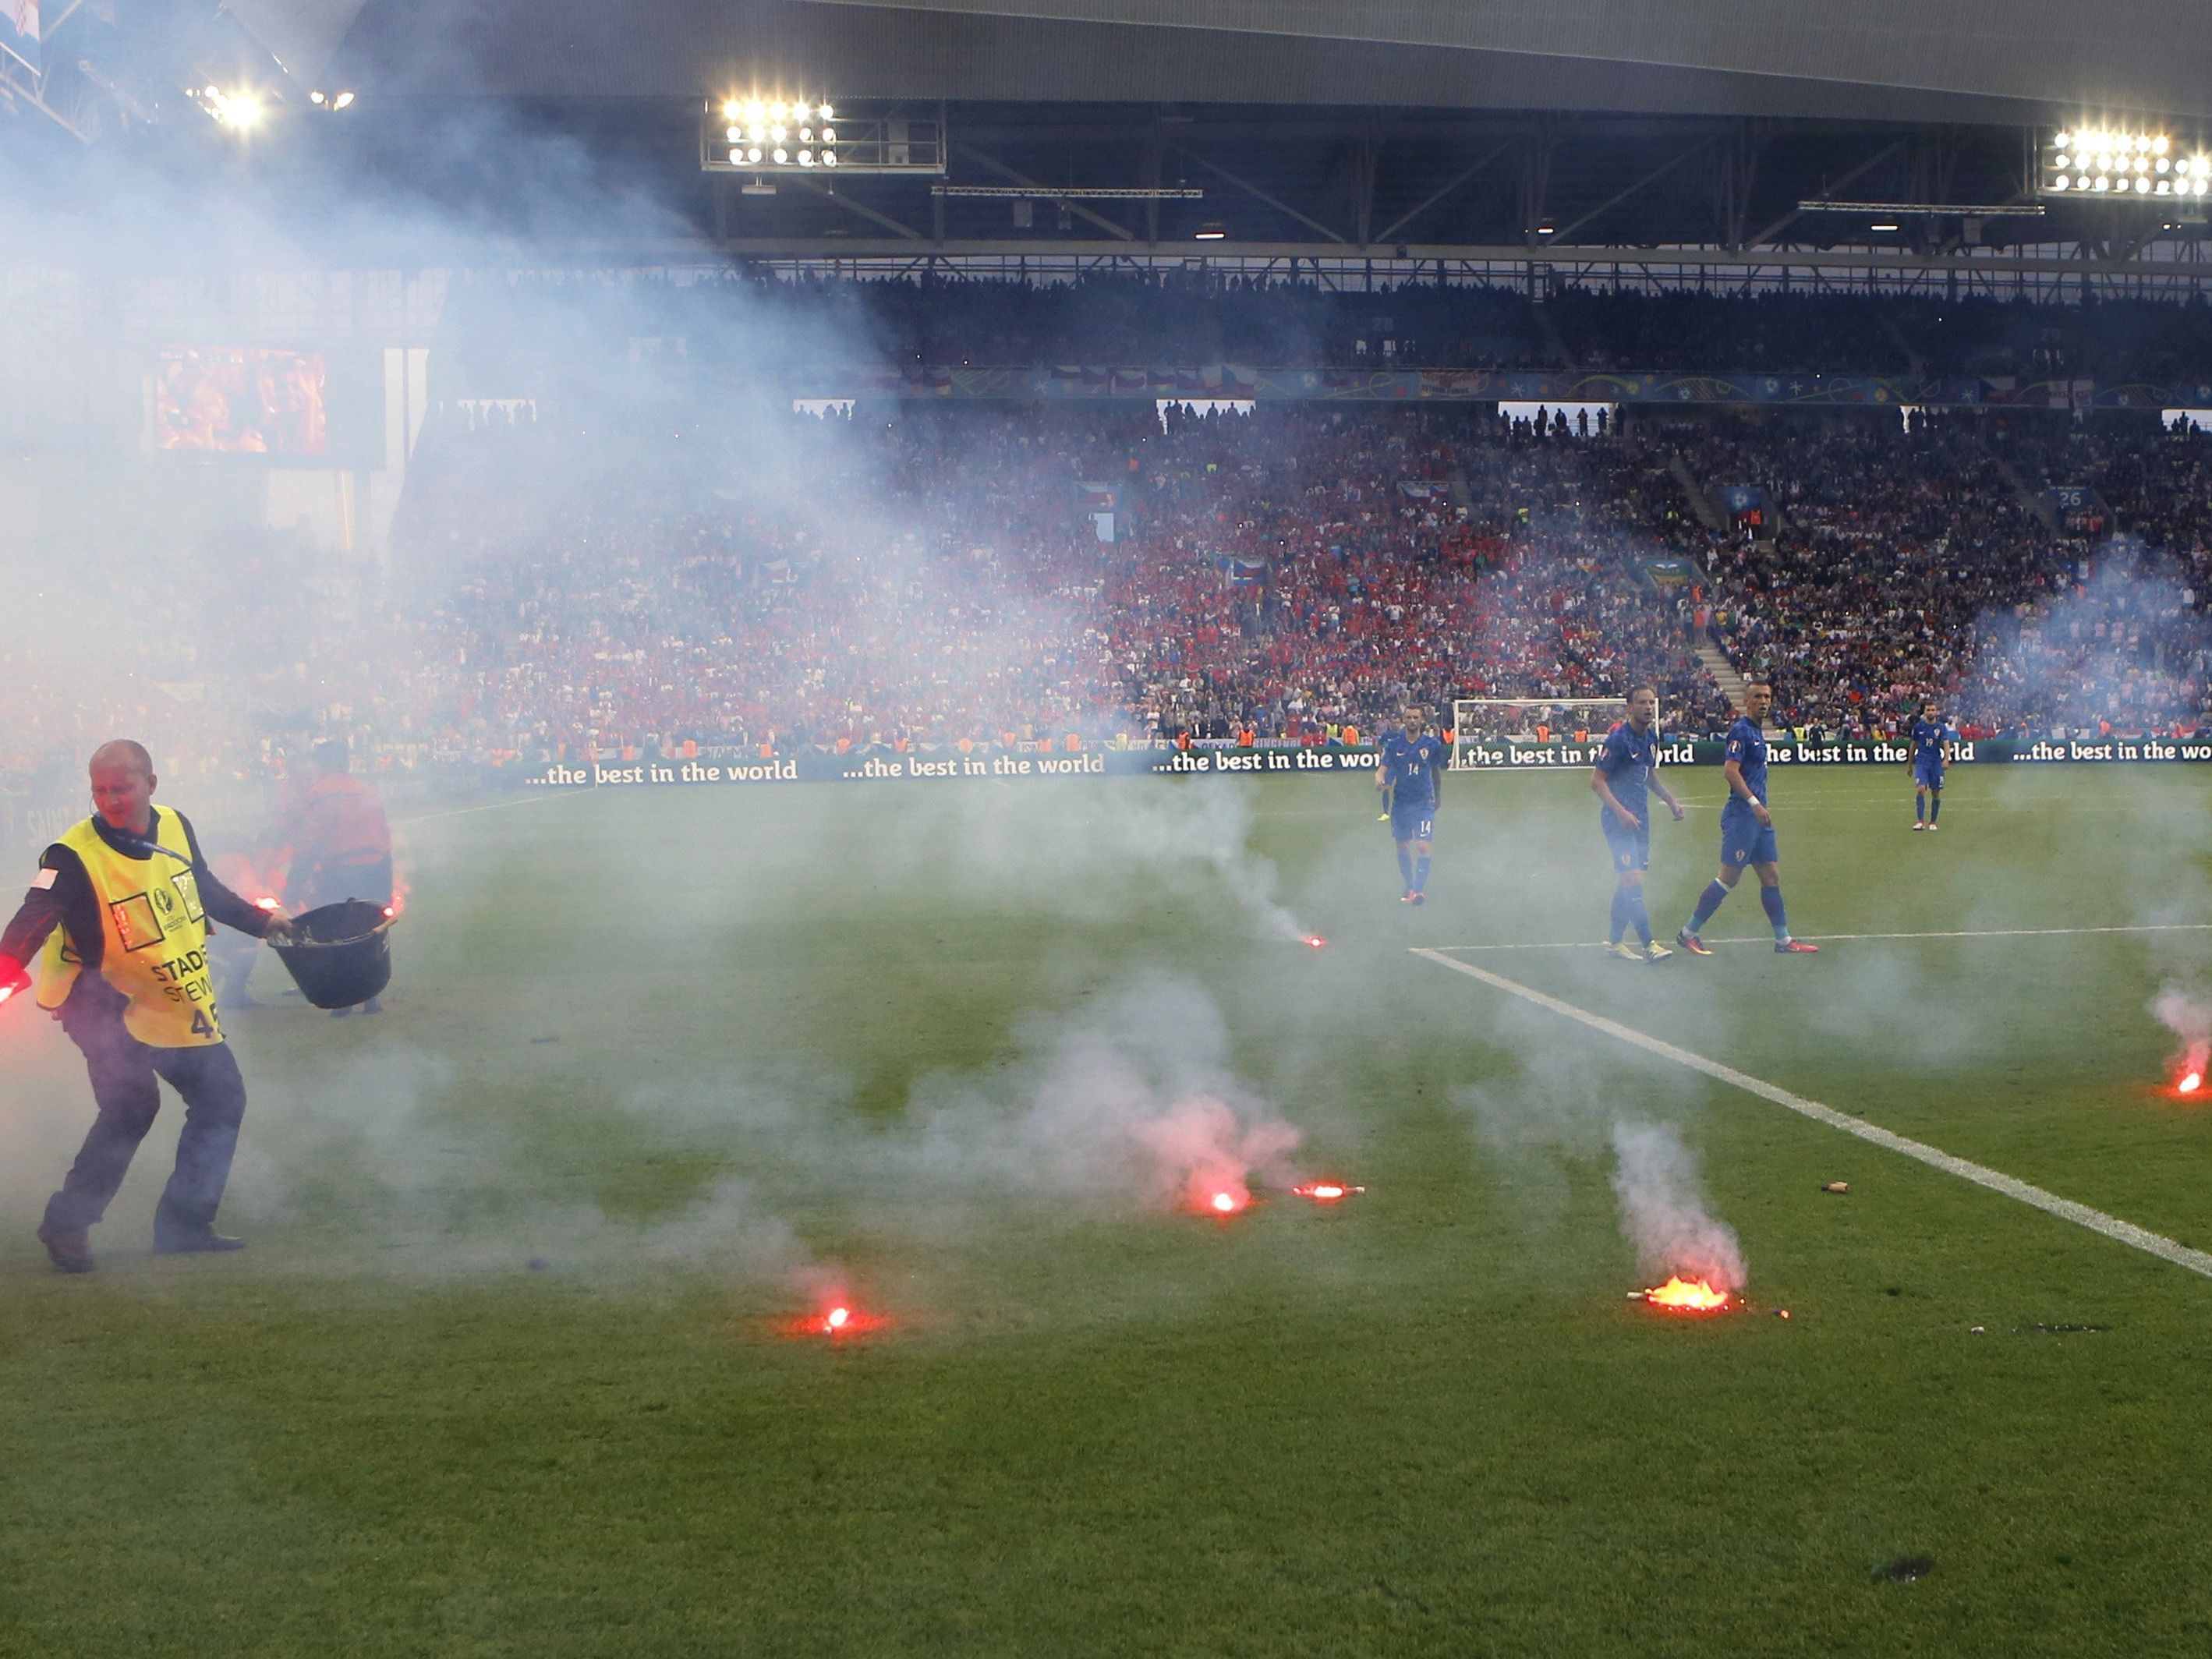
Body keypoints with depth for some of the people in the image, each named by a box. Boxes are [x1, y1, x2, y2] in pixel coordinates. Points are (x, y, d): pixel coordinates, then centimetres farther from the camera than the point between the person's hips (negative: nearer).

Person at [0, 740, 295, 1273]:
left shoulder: (176, 828, -2)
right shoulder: (74, 855, -21)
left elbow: (207, 890, 16)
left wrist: (262, 922, 22)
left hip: (181, 1007, 7)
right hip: (107, 1006, -7)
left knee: (222, 1100, 9)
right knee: (132, 1105, -19)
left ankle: (184, 1224, 22)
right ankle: (67, 1225, -4)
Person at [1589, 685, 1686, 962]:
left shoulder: (1651, 738, 10)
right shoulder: (1618, 739, -15)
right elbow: (1597, 781, -14)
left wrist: (1670, 800, 12)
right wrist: (1621, 812, -22)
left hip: (1639, 817, 8)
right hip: (1618, 818, -8)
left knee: (1626, 882, 11)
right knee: (1633, 879, -12)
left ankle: (1614, 940, 20)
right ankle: (1649, 944, -12)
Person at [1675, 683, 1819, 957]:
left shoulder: (1756, 732, 17)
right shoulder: (1741, 731, -12)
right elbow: (1730, 771, -21)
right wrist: (1754, 803, -24)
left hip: (1758, 818, 10)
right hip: (1741, 816, -10)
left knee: (1771, 877, 9)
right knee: (1729, 878, -7)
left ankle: (1783, 941, 13)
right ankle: (1688, 933, 1)